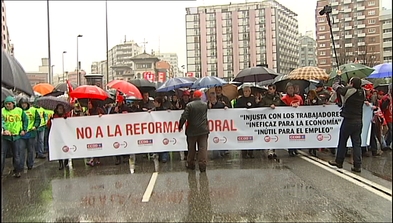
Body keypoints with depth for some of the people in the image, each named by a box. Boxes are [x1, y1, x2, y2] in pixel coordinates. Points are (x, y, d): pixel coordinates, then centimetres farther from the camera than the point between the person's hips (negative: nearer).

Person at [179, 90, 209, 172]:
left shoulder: (189, 105, -9)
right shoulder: (205, 105, 1)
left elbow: (184, 117, -12)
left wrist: (180, 126, -1)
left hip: (192, 130, -1)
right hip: (203, 130, 1)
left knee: (191, 148, 12)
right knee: (203, 147, 1)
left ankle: (191, 164, 22)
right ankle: (202, 165, -3)